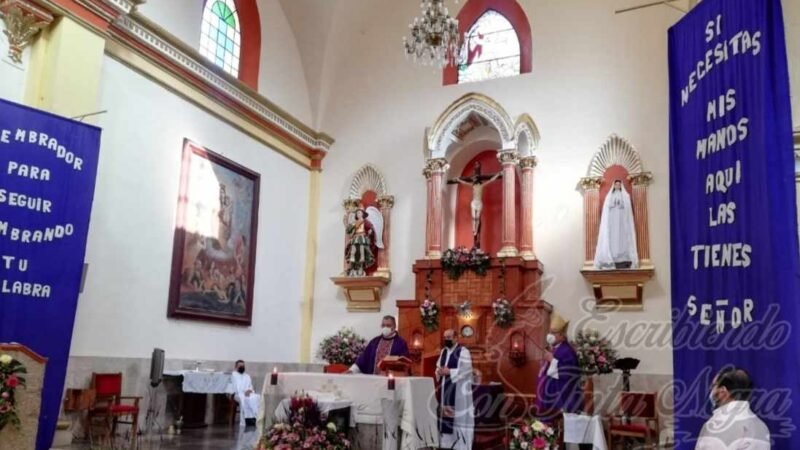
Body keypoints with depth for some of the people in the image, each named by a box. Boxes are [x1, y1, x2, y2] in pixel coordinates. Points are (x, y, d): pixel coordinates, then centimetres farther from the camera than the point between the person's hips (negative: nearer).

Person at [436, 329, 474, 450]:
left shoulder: (463, 351, -9)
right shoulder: (443, 351, 13)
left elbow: (467, 370, -17)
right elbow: (438, 367, 18)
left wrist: (449, 372, -21)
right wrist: (439, 372, -5)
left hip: (459, 390, -7)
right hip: (445, 389, 7)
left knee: (459, 417, -6)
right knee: (445, 415, 11)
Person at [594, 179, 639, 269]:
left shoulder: (626, 196, 15)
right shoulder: (609, 196, 19)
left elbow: (628, 210, 5)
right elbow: (606, 210, 11)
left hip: (622, 221, -1)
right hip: (611, 221, 1)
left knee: (623, 237, -12)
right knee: (612, 238, -11)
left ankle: (624, 261, -17)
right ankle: (611, 261, -17)